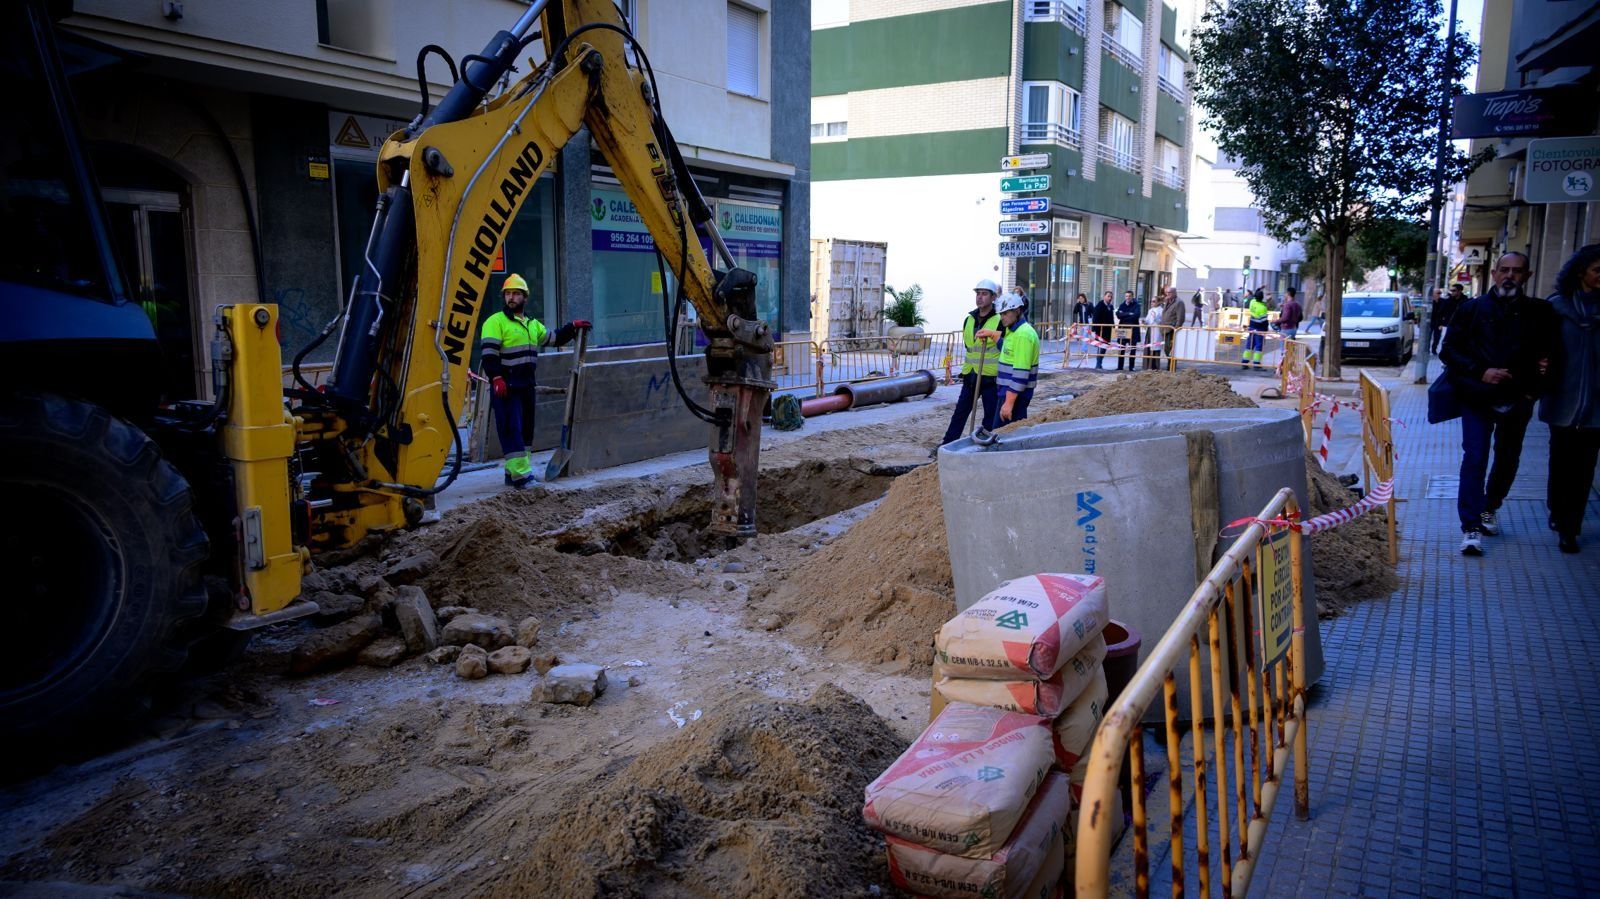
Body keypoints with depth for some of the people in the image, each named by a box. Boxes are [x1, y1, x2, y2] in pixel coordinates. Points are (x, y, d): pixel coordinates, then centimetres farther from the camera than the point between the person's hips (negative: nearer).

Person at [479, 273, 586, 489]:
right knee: (512, 429, -11)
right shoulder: (496, 322, -6)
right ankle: (520, 474, -14)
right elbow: (489, 353, -14)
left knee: (525, 429, 11)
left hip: (526, 385, 8)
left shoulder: (532, 324, 19)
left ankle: (512, 471, 20)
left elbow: (553, 338, 30)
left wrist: (572, 327, 20)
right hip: (505, 386, -8)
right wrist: (496, 378, -23)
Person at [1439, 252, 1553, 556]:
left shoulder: (1540, 313, 5)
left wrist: (1534, 389, -3)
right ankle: (1471, 528, -9)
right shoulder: (1472, 309, 2)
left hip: (1517, 401, 3)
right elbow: (1448, 350, 1)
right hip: (1477, 399, -2)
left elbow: (1549, 355, 11)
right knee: (1474, 459, -9)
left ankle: (1490, 507, 38)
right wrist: (1480, 372, -13)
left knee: (1508, 459, 15)